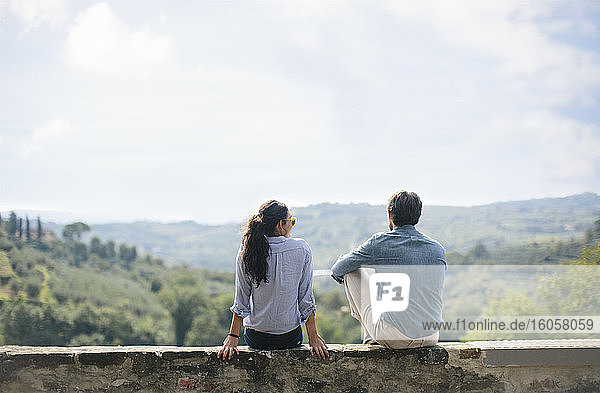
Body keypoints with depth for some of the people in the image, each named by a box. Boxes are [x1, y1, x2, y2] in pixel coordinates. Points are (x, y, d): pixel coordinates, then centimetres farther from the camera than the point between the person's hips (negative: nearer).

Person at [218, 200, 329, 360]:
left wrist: (233, 337, 1)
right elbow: (306, 299, -9)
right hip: (290, 339, -1)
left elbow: (241, 300, -5)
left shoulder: (246, 252, -8)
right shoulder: (302, 249, -12)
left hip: (255, 339, 1)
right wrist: (313, 338, -3)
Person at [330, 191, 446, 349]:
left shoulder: (380, 242, -5)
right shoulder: (438, 249, 7)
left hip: (394, 338, -5)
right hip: (430, 338, 5)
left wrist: (339, 275, 34)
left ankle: (370, 337, 25)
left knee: (353, 272, 13)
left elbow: (337, 269, 7)